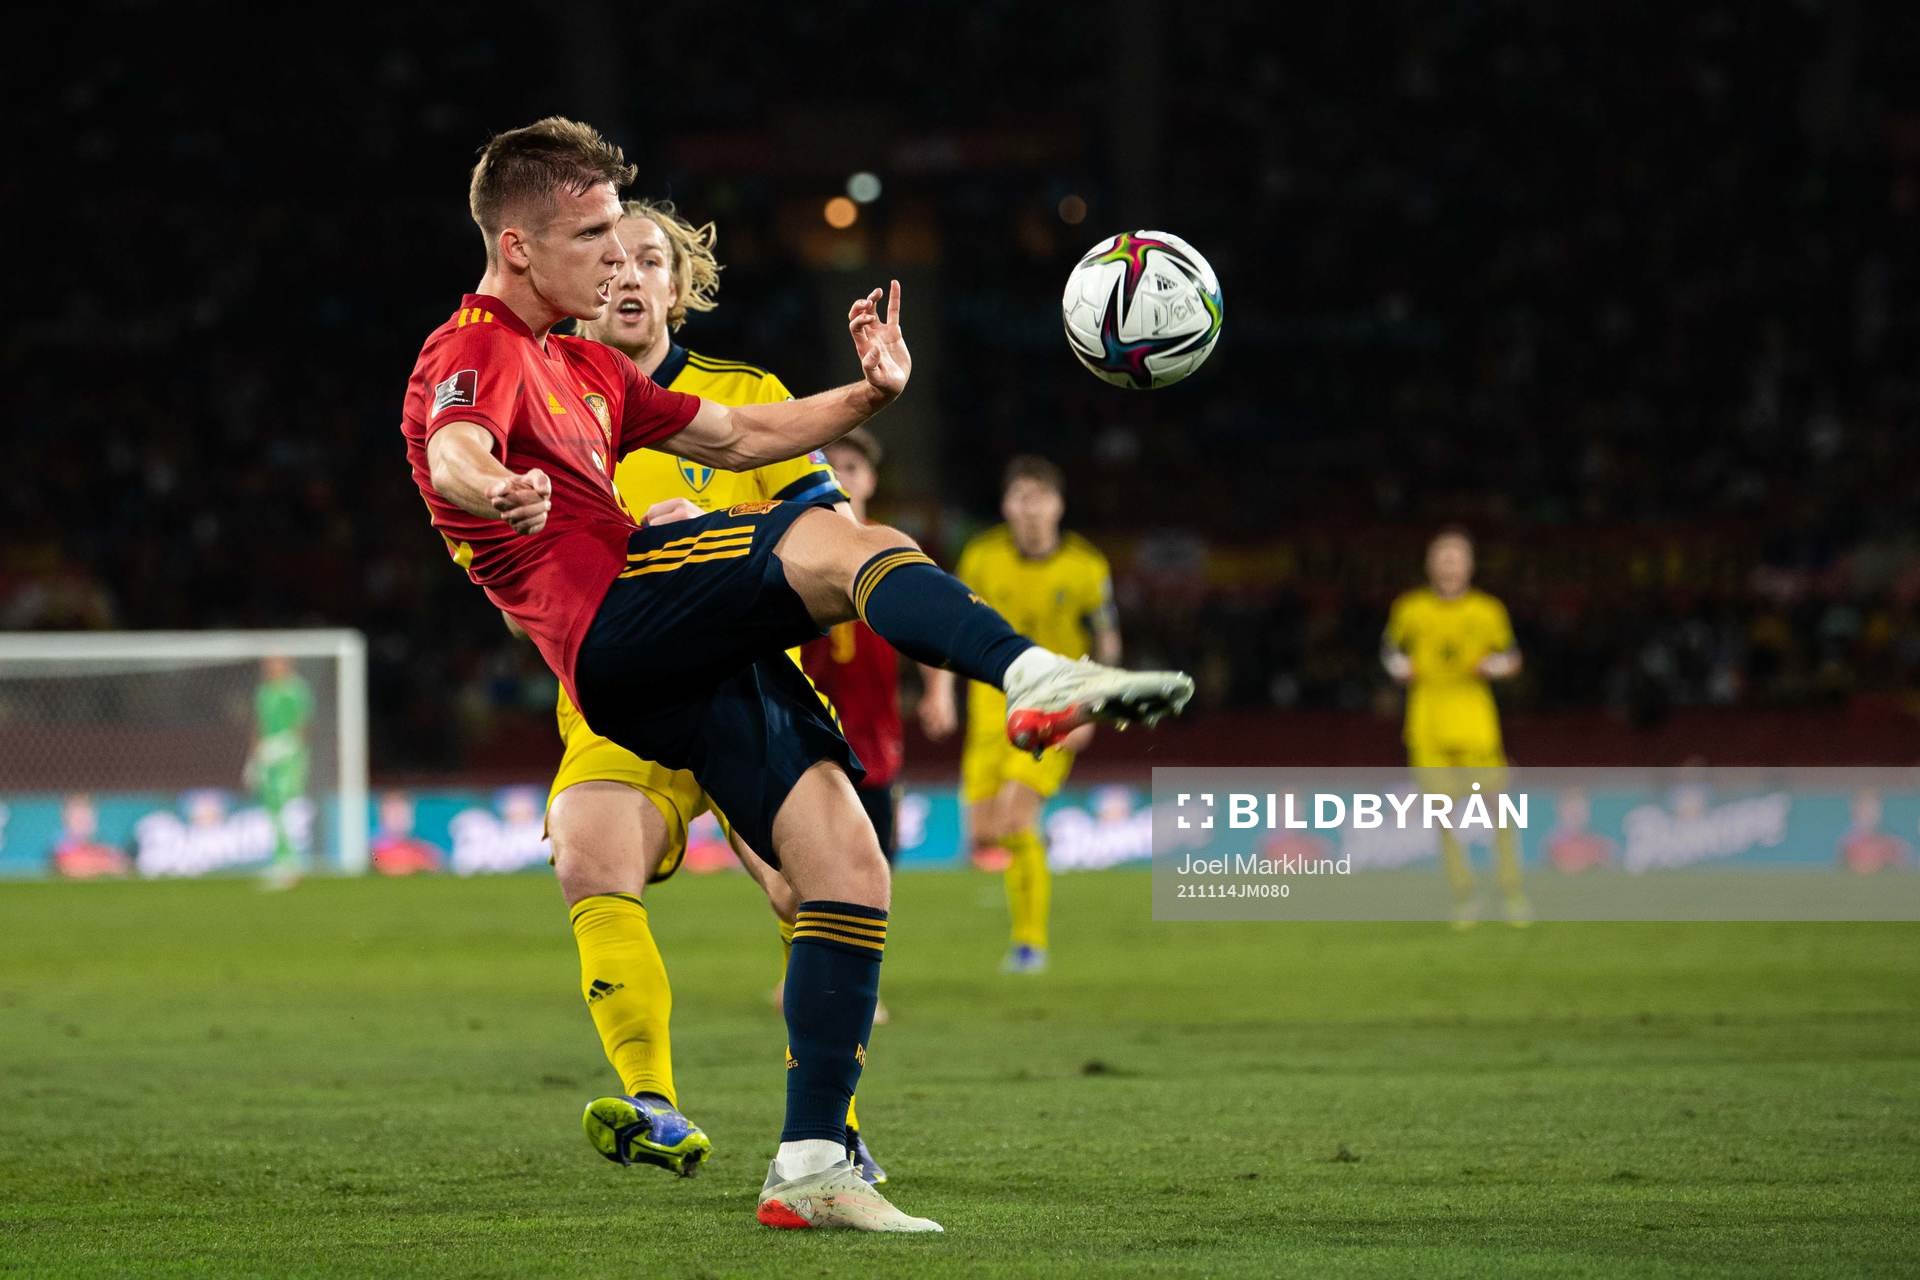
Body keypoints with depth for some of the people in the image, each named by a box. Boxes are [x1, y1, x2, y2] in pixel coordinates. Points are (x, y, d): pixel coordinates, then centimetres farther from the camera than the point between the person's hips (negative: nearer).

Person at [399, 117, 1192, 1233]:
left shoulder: (585, 368, 30)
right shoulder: (476, 354, -1)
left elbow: (736, 437, 34)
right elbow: (454, 450, -24)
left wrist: (868, 395, 19)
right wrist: (496, 492, -48)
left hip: (680, 668, 9)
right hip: (618, 620, -9)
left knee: (848, 865, -2)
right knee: (849, 548, -28)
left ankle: (814, 1165, -2)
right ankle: (1039, 678, -52)